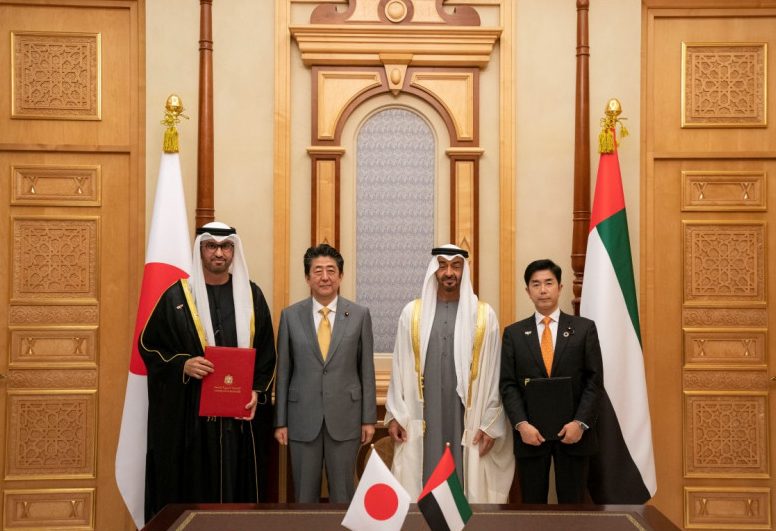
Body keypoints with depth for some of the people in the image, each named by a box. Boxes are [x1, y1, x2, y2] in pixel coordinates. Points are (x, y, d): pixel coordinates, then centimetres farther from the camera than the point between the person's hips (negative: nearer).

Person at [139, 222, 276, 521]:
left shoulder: (251, 295, 7)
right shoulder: (177, 296, 0)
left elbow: (267, 352, 9)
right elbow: (148, 344, 3)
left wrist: (257, 391, -5)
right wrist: (182, 365, -13)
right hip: (191, 412, -2)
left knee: (240, 484, 7)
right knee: (193, 486, 3)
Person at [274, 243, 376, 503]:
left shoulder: (360, 315, 0)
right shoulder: (290, 315, 0)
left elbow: (366, 369, 2)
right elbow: (283, 372, 3)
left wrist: (369, 418, 1)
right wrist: (280, 421, 1)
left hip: (345, 417, 0)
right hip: (303, 418, 1)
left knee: (343, 492, 10)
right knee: (305, 493, 11)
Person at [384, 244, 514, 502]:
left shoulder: (484, 315, 1)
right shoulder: (412, 313, 4)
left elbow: (492, 373, 0)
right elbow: (400, 367, 5)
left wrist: (490, 424, -3)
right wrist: (395, 415, 2)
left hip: (466, 419, -1)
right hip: (422, 418, 1)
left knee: (465, 482, 5)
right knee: (423, 483, 6)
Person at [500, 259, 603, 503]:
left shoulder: (584, 328, 4)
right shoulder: (513, 333, 6)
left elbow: (594, 381, -1)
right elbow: (508, 385, 1)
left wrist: (580, 423, -11)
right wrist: (521, 424, -12)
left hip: (573, 431, 0)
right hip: (530, 432, 1)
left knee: (572, 502, 7)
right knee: (532, 503, 8)